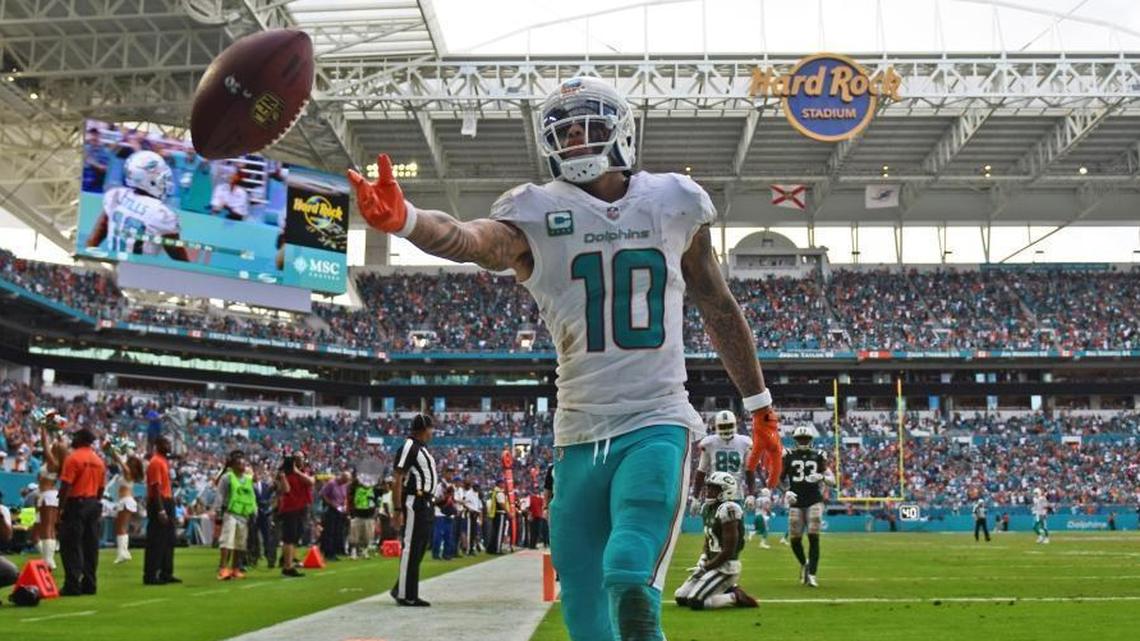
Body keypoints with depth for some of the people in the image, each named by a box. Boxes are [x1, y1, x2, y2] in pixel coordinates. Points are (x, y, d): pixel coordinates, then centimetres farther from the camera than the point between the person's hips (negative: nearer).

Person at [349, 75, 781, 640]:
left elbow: (719, 310, 15)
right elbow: (473, 240, -25)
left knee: (630, 580, -27)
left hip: (657, 426, -1)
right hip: (580, 436, 1)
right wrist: (404, 221, -48)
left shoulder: (673, 202, 4)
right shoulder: (538, 214, -2)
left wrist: (760, 408, 21)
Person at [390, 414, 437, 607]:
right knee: (410, 548, -5)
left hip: (426, 504, 10)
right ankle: (405, 595, 0)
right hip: (414, 504, -10)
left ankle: (400, 589, 23)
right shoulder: (409, 447, -13)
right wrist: (398, 510, -21)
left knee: (419, 549, 14)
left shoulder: (422, 449, 16)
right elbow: (398, 480, -17)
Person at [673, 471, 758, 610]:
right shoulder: (708, 508, 10)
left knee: (695, 602, -19)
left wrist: (707, 567, -12)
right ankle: (729, 589, 14)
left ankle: (736, 597, -3)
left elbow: (728, 551, -19)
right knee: (680, 598, 8)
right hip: (713, 564, 10)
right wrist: (702, 563, 4)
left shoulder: (728, 510, -19)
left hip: (726, 567, -10)